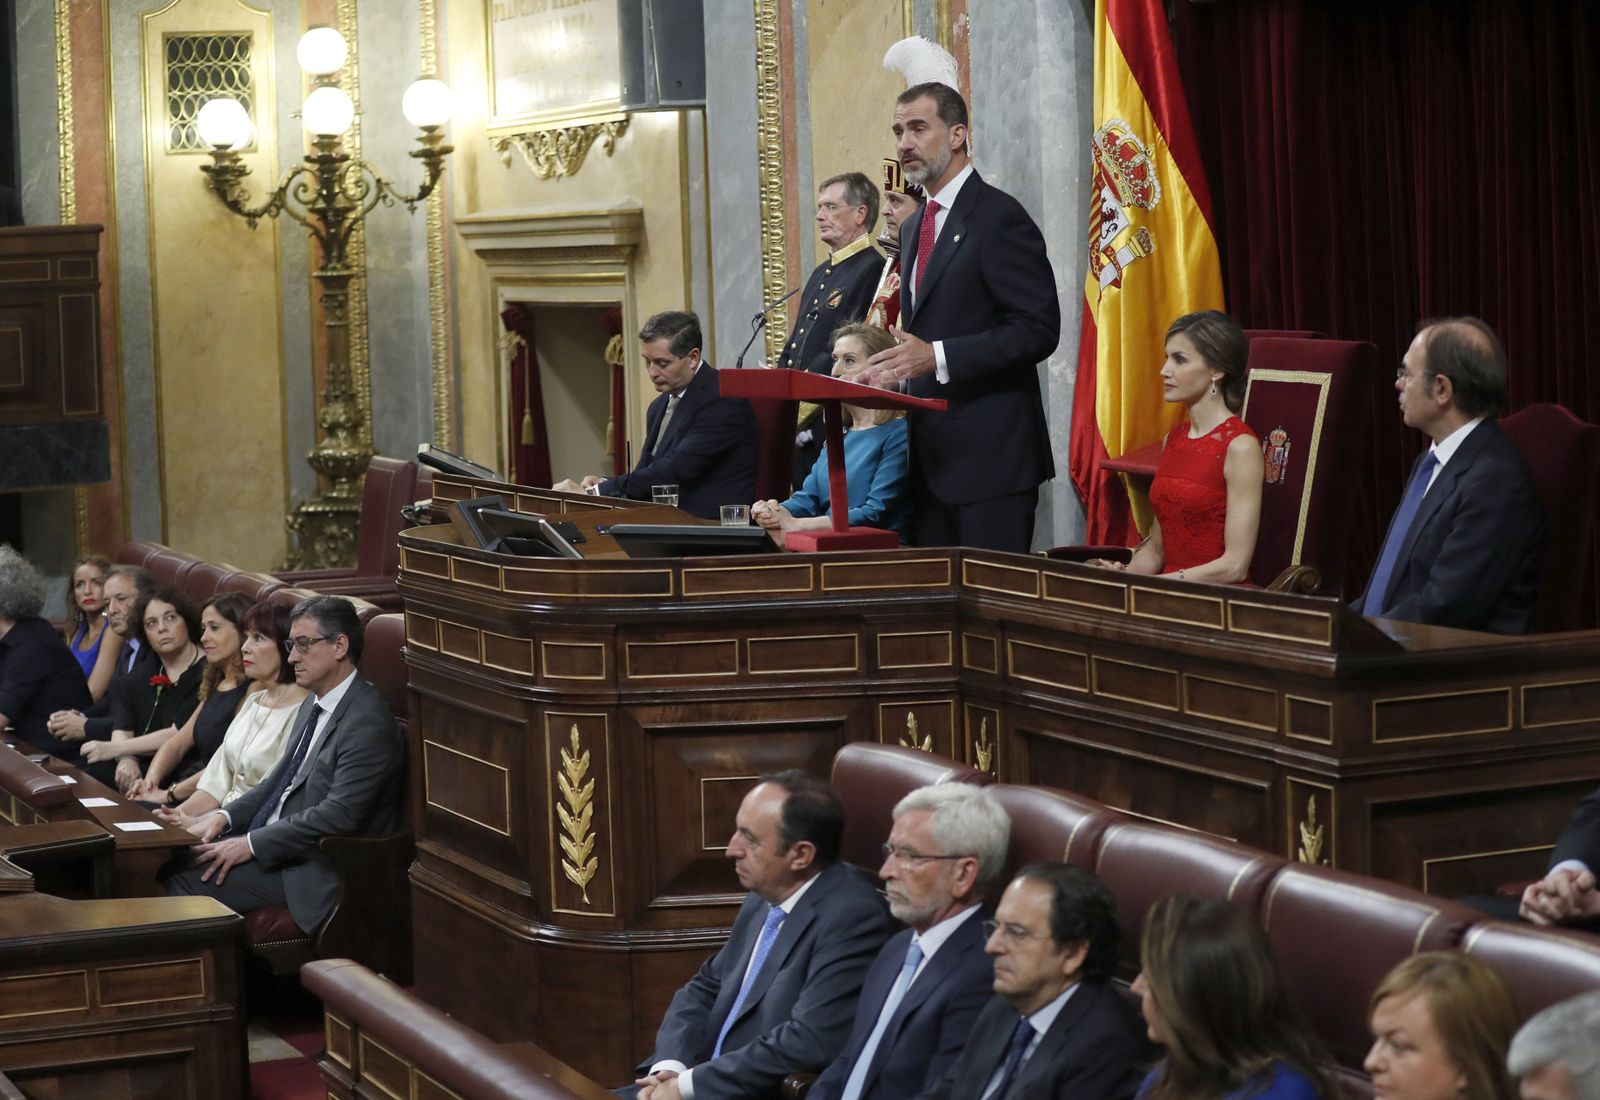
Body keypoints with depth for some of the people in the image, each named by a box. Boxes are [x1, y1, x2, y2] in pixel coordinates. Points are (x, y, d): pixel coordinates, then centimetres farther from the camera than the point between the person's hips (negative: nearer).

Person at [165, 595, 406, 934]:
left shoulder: (367, 722, -18)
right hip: (273, 845, 9)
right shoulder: (313, 705, 14)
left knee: (187, 881, -18)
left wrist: (251, 844, -22)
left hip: (315, 873, -9)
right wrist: (226, 816, 4)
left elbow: (339, 815, -24)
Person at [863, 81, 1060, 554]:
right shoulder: (914, 227, 19)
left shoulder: (998, 217, -10)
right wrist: (906, 363, 7)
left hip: (990, 454, -8)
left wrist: (938, 357, -23)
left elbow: (1039, 329, -16)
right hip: (931, 455, 9)